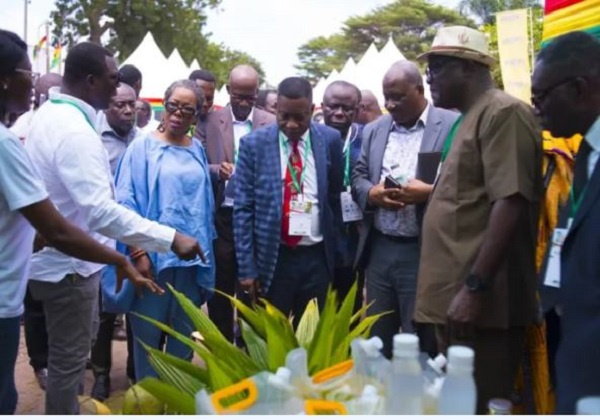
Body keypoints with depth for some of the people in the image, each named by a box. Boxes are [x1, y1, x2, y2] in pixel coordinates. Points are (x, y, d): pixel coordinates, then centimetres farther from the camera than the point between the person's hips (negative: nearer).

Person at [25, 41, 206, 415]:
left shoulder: (50, 113, 6)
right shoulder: (75, 130, -26)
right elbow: (100, 210, -35)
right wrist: (170, 238, -36)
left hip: (61, 257, 10)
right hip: (70, 264, -10)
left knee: (71, 350, 26)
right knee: (69, 356, 6)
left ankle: (66, 410, 43)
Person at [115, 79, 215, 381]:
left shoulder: (197, 150, 8)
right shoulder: (143, 147, -3)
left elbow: (205, 204, 11)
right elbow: (126, 203, -7)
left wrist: (205, 251, 7)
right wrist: (138, 252, -13)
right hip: (154, 253, -3)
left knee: (185, 332, 14)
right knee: (147, 331, 6)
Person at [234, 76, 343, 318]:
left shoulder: (330, 140, 1)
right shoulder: (254, 144, -4)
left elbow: (334, 197, 10)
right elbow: (243, 208, -3)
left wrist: (335, 249, 12)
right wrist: (246, 266, -6)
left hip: (317, 258, 2)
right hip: (271, 258, -1)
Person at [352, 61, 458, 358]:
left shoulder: (453, 126, -5)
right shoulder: (374, 130, 13)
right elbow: (357, 177, 13)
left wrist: (430, 192, -22)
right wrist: (372, 193, -8)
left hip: (424, 252, -5)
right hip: (379, 249, 5)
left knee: (420, 345, 5)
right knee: (375, 340, 15)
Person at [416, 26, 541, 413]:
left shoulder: (503, 112, -11)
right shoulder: (471, 118, 18)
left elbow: (510, 204, -20)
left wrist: (475, 287, -22)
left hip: (479, 302, -9)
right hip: (454, 297, 9)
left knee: (480, 406, -2)